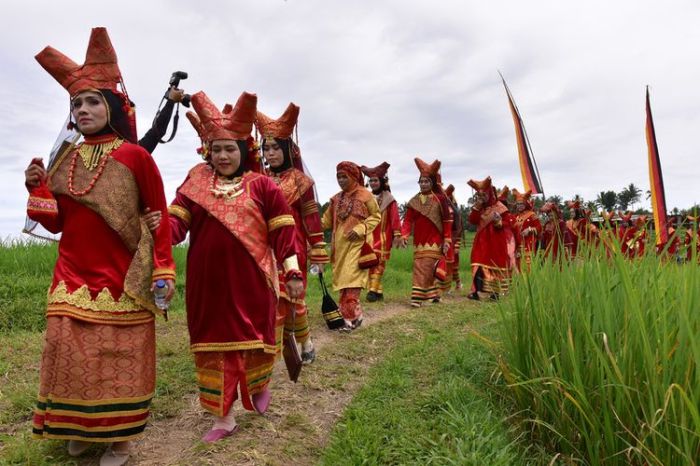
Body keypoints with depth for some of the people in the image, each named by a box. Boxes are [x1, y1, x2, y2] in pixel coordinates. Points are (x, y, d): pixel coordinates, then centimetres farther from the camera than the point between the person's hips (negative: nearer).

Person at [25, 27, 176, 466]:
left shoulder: (134, 156, -6)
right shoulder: (66, 158, 8)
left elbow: (160, 217, -5)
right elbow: (57, 223, 11)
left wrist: (164, 269, -9)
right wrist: (38, 189, -5)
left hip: (121, 277, -4)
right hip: (73, 276, 5)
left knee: (119, 355, 4)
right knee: (70, 351, 8)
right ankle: (81, 427, 30)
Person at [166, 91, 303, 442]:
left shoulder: (262, 186, 0)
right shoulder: (195, 183, 6)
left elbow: (282, 231, -2)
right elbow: (177, 220, -4)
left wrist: (293, 272, -6)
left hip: (251, 282, -2)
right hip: (208, 282, 2)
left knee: (255, 338, 8)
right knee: (214, 344, 9)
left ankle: (258, 385, 43)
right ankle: (224, 417, 24)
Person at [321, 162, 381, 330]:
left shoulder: (365, 195, -5)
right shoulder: (336, 199, 11)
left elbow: (376, 216, -1)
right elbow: (327, 221, 11)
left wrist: (361, 228, -15)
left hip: (357, 244, -6)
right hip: (340, 245, 6)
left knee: (350, 279, -12)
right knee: (342, 279, 9)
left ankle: (349, 318, -7)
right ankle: (355, 314, 22)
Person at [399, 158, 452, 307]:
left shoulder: (440, 199, -4)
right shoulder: (414, 201, 7)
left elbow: (447, 221, -3)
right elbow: (408, 219, 1)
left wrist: (447, 240, -7)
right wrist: (404, 235, -14)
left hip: (434, 242, -5)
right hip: (418, 242, 5)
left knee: (425, 268, -10)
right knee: (419, 268, 8)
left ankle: (418, 297, -8)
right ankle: (433, 293, 24)